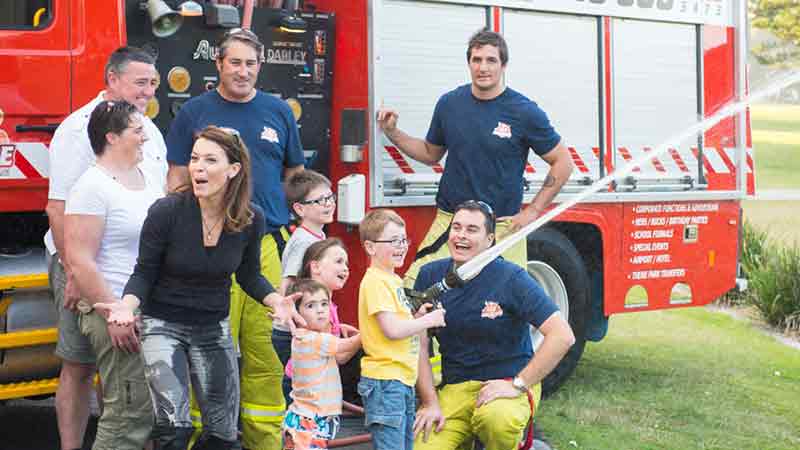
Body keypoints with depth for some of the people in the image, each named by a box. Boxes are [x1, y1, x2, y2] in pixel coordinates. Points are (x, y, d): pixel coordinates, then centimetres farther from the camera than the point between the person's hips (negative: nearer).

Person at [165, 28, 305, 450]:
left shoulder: (279, 111, 13)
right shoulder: (194, 112, 6)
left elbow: (294, 174, 19)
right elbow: (177, 178, 7)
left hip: (269, 245, 2)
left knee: (265, 345, 2)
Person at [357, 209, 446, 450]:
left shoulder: (392, 279, 16)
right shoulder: (376, 281, -15)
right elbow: (391, 330, -22)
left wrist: (418, 317, 4)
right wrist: (429, 320, -12)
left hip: (403, 378, 10)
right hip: (385, 379, -10)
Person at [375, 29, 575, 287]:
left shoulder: (524, 112, -5)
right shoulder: (449, 103, 7)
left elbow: (563, 162, 2)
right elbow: (431, 154, 22)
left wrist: (533, 211, -2)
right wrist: (391, 132, 10)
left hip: (502, 228, -2)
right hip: (448, 222, 3)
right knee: (411, 293, -11)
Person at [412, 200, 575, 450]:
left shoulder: (511, 277, -9)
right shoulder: (430, 276, 3)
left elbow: (562, 336, -16)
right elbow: (419, 344, 3)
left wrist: (517, 385, -17)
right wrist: (430, 402, -6)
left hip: (509, 384, -3)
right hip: (454, 388, 4)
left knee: (495, 418, -37)